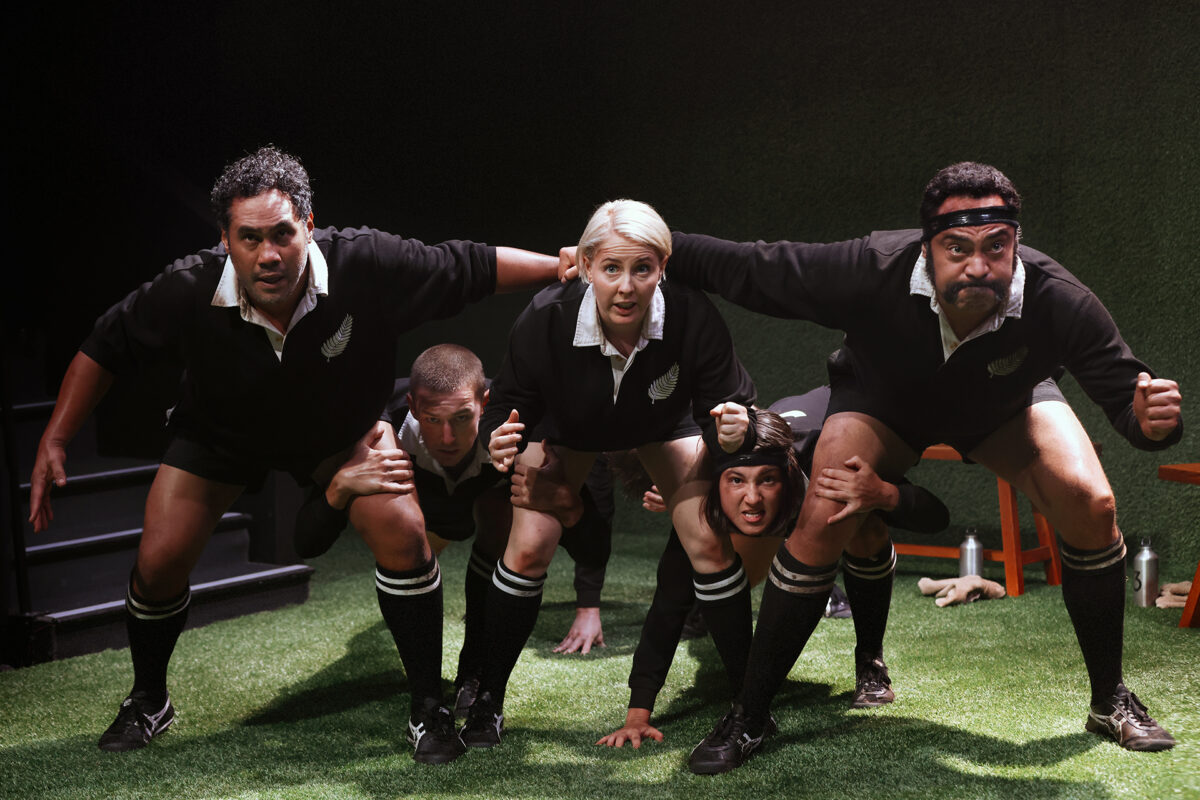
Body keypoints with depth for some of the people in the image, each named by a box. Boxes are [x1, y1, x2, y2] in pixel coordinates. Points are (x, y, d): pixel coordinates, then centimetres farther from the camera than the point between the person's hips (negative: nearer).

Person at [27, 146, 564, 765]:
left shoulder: (365, 266, -35)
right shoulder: (188, 292, -33)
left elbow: (471, 267, -23)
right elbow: (106, 348, -15)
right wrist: (54, 443, -17)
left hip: (340, 427, 0)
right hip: (219, 434, 1)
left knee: (403, 534, -21)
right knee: (159, 563, -7)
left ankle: (429, 709, -1)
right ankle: (148, 702, 24)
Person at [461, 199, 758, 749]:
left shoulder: (693, 317, -36)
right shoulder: (546, 319, -37)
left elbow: (732, 404, -24)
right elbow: (507, 408, -24)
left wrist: (733, 430, -46)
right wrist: (500, 444, -46)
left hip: (665, 427, 0)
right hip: (570, 428, 0)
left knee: (711, 544, -12)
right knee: (527, 549, -9)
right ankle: (488, 699, 10)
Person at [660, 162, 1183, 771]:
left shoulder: (1056, 302, -39)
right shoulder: (871, 272, -41)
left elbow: (1126, 393, -31)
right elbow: (745, 269, -29)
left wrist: (1153, 420, -55)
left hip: (1005, 405, 1)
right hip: (884, 400, -1)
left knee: (1090, 504, -19)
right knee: (821, 523, -21)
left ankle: (1110, 701, 2)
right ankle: (749, 718, -5)